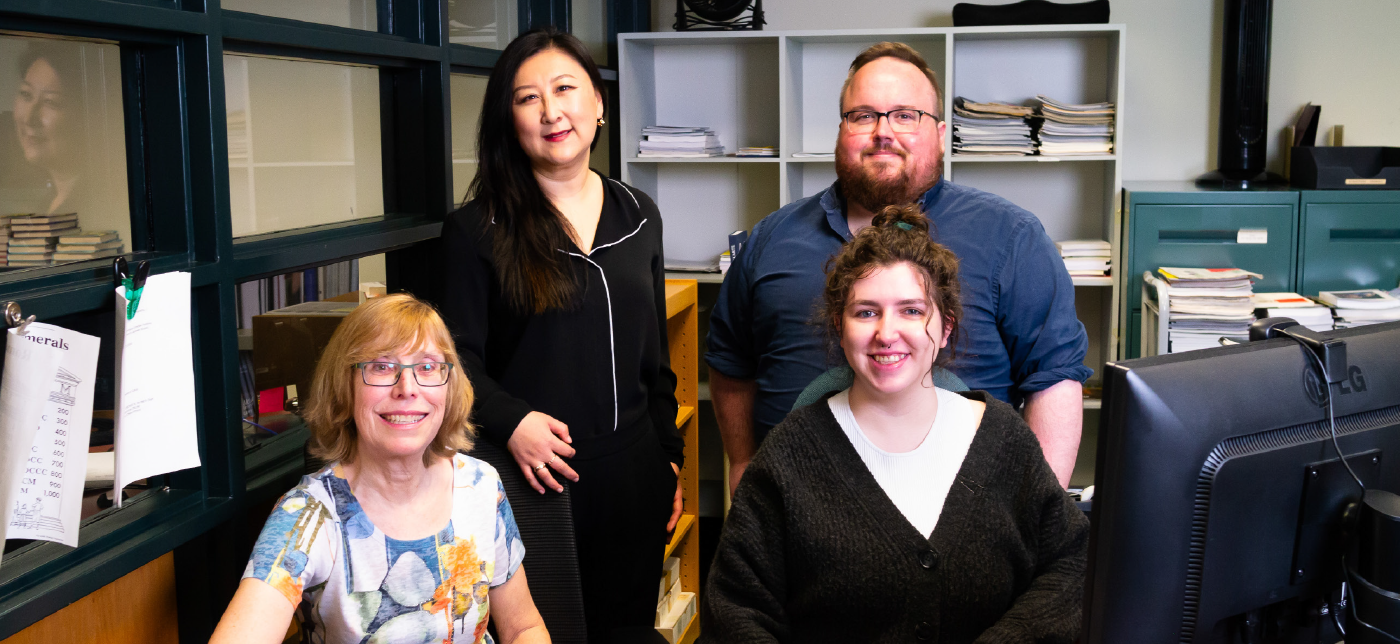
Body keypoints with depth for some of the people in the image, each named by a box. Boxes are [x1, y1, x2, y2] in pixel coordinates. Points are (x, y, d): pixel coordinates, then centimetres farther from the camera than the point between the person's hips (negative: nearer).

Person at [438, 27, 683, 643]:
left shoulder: (637, 215, 8)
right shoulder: (477, 230, -5)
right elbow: (458, 358, -5)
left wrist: (670, 455, 12)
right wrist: (510, 420, -21)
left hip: (633, 475, 4)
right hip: (536, 473, -4)